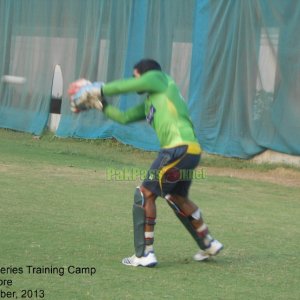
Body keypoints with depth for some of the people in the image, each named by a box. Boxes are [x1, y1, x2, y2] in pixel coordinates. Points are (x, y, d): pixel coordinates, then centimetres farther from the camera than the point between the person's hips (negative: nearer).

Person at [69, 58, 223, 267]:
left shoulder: (158, 78, 5)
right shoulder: (149, 103, 26)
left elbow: (126, 86, 4)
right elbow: (124, 117, 26)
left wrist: (97, 89, 14)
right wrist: (101, 105, 23)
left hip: (180, 148, -10)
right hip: (190, 151, 10)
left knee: (145, 194, -6)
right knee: (178, 197, 27)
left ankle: (145, 254, -6)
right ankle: (209, 245, 36)